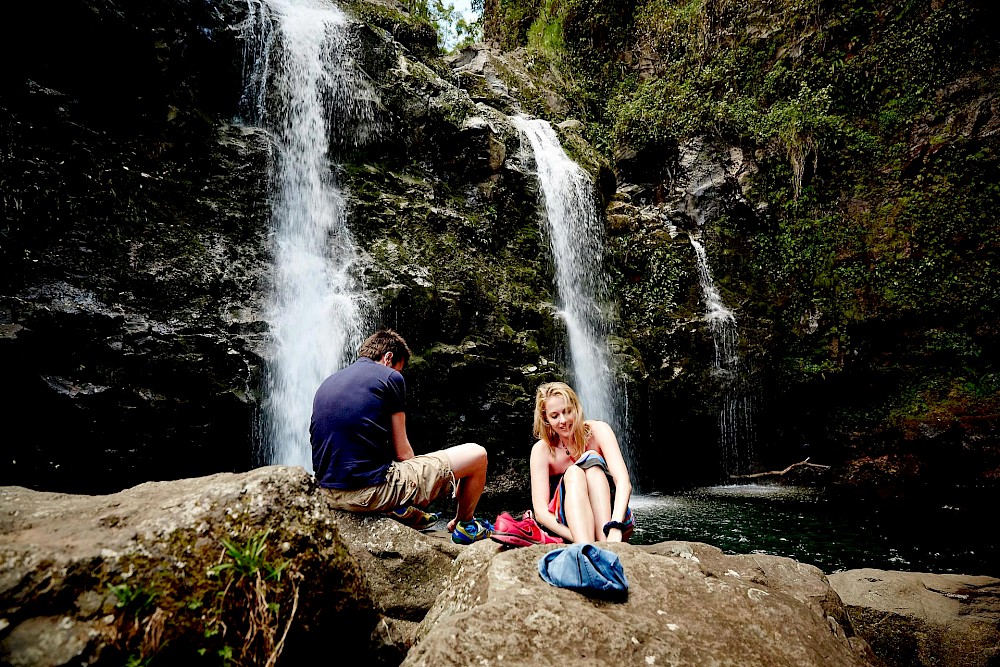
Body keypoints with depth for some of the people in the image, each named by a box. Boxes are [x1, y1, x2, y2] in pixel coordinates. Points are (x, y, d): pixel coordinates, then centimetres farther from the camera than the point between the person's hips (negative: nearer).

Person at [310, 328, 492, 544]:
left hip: (330, 493, 8)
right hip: (372, 491, -8)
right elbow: (402, 451, -4)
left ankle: (403, 511, 24)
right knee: (476, 455, 5)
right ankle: (464, 525, 29)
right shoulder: (390, 377, -4)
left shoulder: (327, 383, 16)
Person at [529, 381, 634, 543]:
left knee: (592, 459, -25)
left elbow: (624, 482, -24)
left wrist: (615, 530, -42)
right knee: (573, 472, -29)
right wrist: (581, 542, -35)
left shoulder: (597, 430, -10)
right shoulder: (542, 450, -9)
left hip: (610, 515, 0)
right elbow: (541, 511, -18)